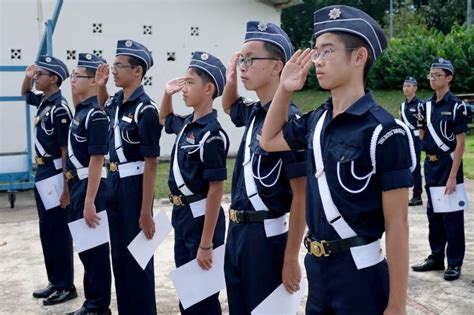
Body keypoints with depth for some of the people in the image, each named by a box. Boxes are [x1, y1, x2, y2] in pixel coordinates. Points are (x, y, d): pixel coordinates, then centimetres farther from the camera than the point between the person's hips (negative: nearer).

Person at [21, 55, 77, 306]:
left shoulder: (59, 109, -18)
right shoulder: (43, 100, 8)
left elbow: (66, 150, -19)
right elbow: (25, 94, 32)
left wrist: (65, 187, -19)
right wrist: (27, 77, 10)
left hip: (55, 174, -9)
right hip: (42, 172, 9)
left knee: (58, 231, 0)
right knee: (47, 230, 15)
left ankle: (66, 286, 11)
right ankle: (55, 282, 25)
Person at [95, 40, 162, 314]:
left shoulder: (145, 109, -18)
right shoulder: (117, 101, 5)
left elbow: (151, 164, -18)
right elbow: (104, 108, 32)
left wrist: (146, 212, -19)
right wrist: (100, 86, 11)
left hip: (134, 186, -8)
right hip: (114, 183, 8)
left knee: (137, 256, 3)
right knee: (119, 254, 16)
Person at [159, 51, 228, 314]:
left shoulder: (211, 134, -19)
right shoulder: (186, 124, 4)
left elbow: (216, 189, -20)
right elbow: (165, 120, 30)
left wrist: (206, 244, -20)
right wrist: (167, 94, 10)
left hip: (202, 217, -8)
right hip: (182, 213, 8)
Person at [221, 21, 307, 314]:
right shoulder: (253, 112, 5)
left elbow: (302, 195, -18)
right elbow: (229, 106, 31)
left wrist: (291, 259, -17)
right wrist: (231, 78, 10)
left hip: (267, 236, -8)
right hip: (237, 231, 8)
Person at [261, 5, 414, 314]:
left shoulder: (384, 131, -17)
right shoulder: (317, 120, 2)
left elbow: (397, 225, -15)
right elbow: (270, 141, 21)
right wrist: (284, 90, 7)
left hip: (360, 272, -6)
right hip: (317, 266, 6)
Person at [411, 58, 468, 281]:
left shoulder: (456, 106, -10)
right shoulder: (426, 105, 9)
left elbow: (460, 143, -13)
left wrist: (453, 176, -16)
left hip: (449, 165, -7)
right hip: (430, 164, 7)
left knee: (452, 216, -1)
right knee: (433, 214, 14)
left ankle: (455, 263, 10)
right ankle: (436, 258, 26)